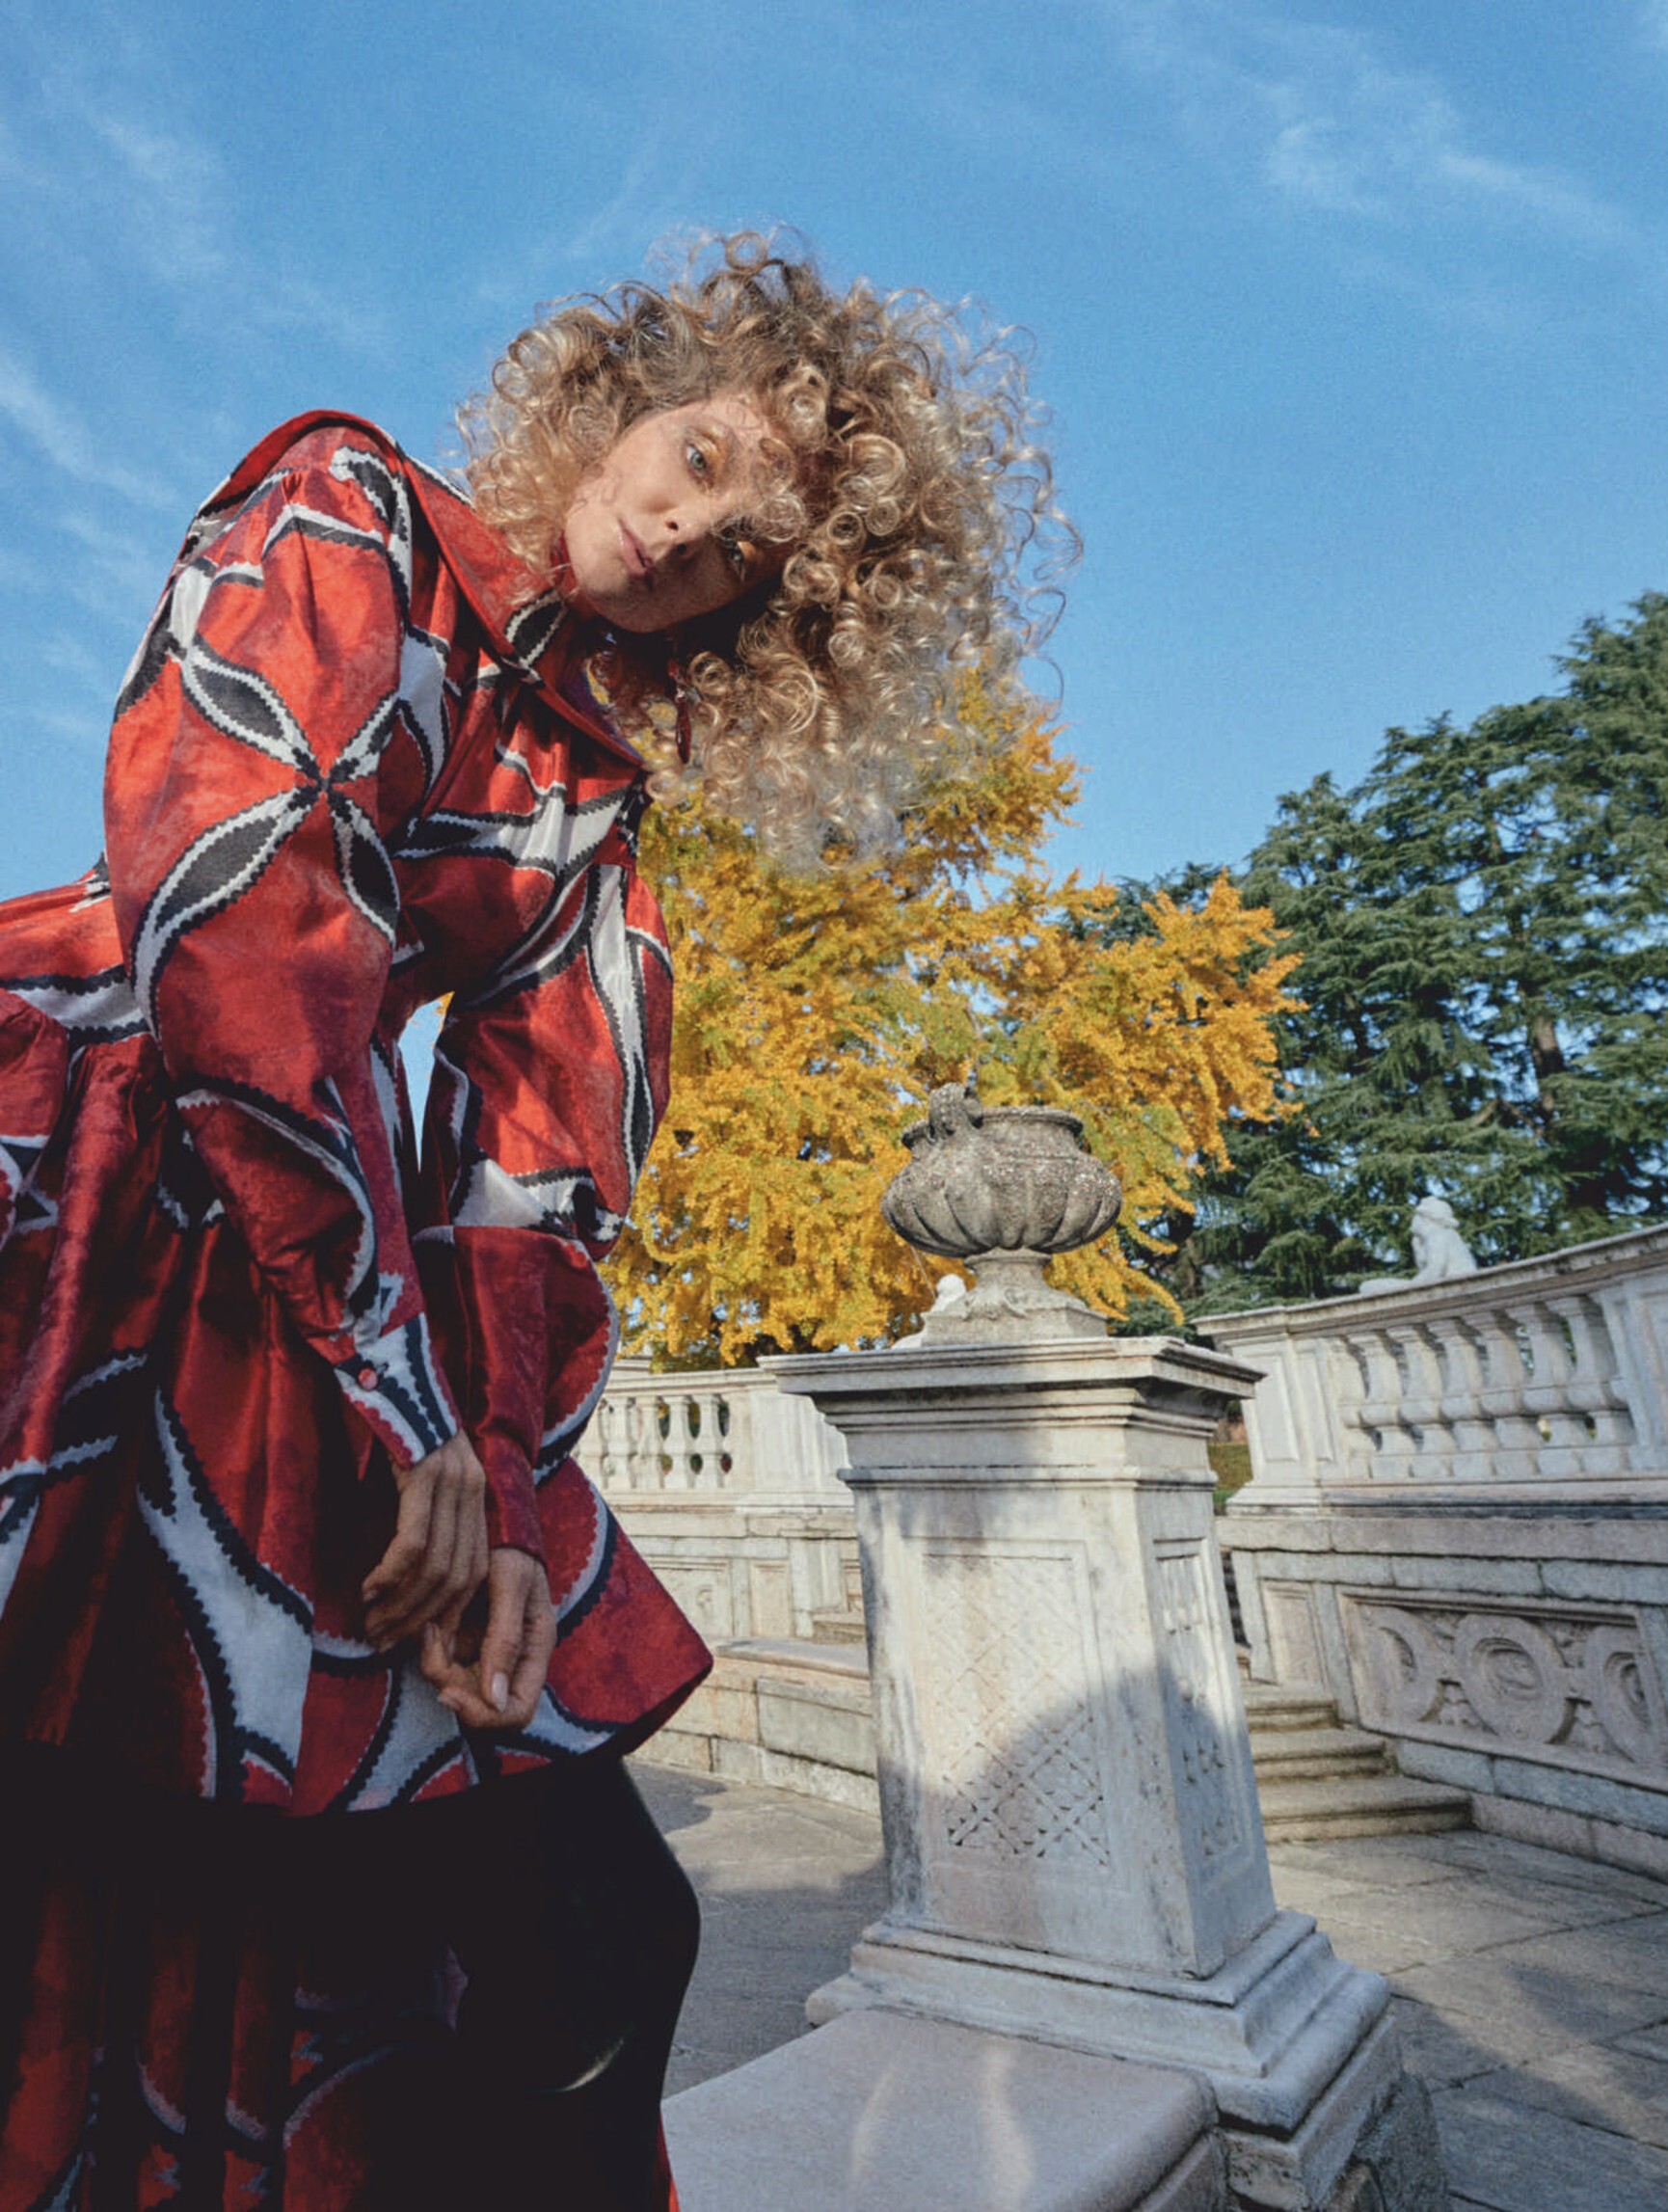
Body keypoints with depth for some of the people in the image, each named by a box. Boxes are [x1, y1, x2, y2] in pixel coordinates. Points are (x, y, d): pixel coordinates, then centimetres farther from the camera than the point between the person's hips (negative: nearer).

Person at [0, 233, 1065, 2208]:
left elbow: (547, 1145, 4)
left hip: (293, 1276, 5)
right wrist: (390, 1384, -19)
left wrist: (504, 1479, -8)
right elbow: (225, 865, -17)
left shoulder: (589, 785, 14)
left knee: (591, 1945, 2)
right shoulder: (350, 509, 1)